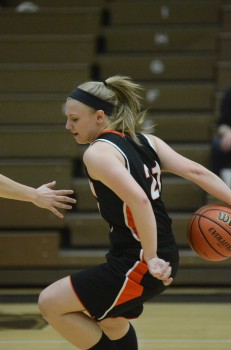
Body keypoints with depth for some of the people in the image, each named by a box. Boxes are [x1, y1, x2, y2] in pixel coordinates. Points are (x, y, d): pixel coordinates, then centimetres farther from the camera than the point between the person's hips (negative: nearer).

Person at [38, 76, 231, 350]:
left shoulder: (97, 153, -16)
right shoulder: (146, 141, 8)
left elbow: (139, 200, -29)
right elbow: (196, 172, 2)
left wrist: (150, 258, -25)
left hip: (138, 265, -9)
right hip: (164, 258, 9)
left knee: (50, 304, 0)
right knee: (110, 320, 31)